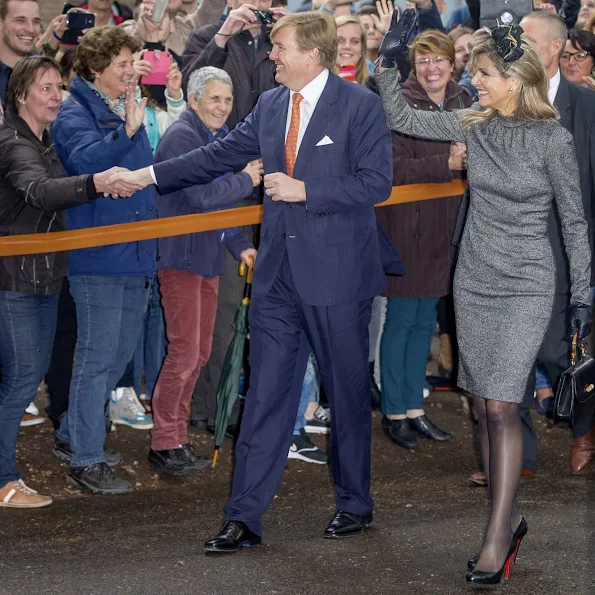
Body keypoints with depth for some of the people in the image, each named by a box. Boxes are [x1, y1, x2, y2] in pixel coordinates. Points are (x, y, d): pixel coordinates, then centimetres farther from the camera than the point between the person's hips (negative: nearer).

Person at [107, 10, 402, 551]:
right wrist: (150, 175, 14)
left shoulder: (359, 104, -8)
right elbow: (219, 156, 17)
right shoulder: (271, 105, 10)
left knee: (348, 392, 8)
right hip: (279, 273, 5)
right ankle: (245, 518, 6)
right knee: (266, 395, 4)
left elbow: (376, 183, -13)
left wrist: (303, 190, -18)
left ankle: (355, 504, 24)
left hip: (337, 272, -5)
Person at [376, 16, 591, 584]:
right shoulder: (473, 125, 2)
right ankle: (508, 518, 21)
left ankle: (497, 536, -8)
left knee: (500, 405, -12)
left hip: (525, 286, -5)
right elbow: (401, 118, 6)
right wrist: (389, 60, -6)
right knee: (484, 406, 9)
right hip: (474, 281, 5)